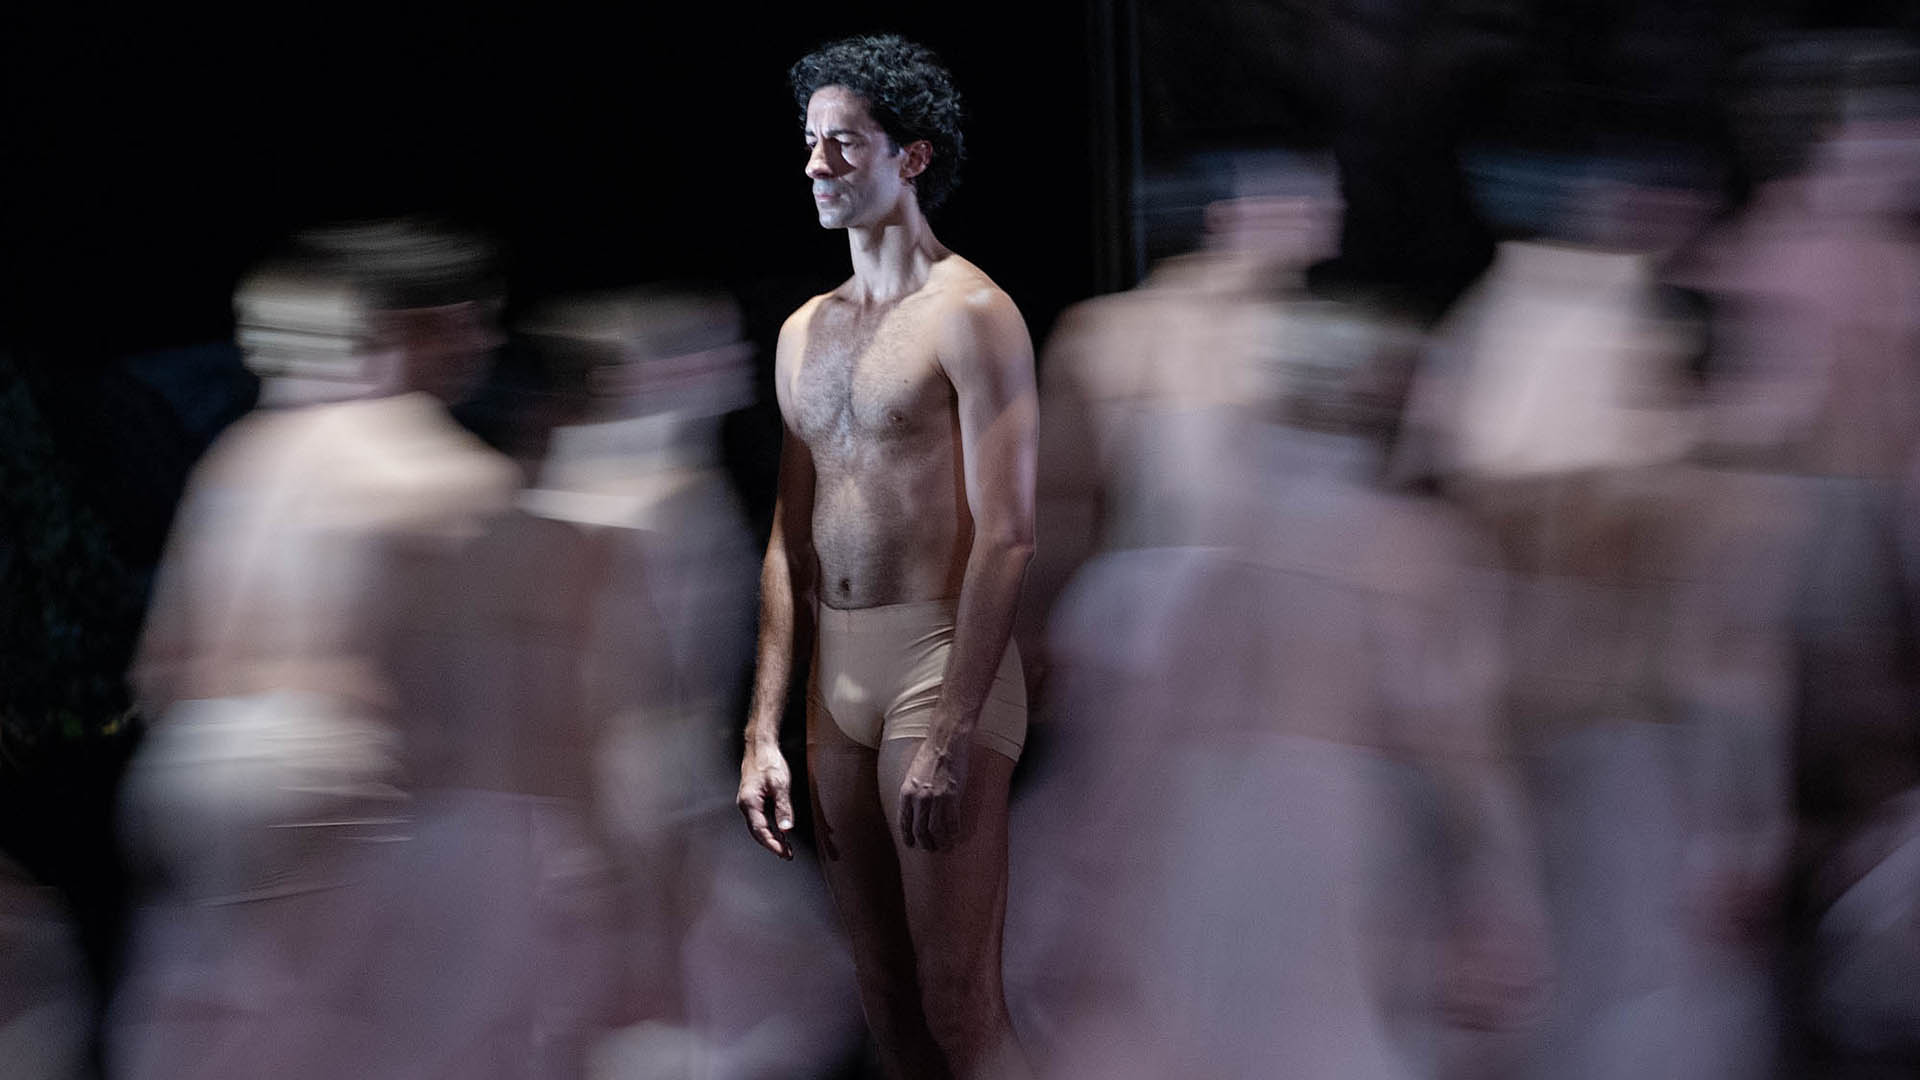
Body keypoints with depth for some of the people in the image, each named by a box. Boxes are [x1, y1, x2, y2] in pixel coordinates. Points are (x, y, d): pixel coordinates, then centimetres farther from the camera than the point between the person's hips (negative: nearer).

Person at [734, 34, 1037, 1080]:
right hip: (835, 678, 7)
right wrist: (764, 730, 11)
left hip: (941, 659, -7)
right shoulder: (805, 332, 16)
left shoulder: (969, 313, -7)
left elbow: (1006, 534, -14)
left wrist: (950, 734, -20)